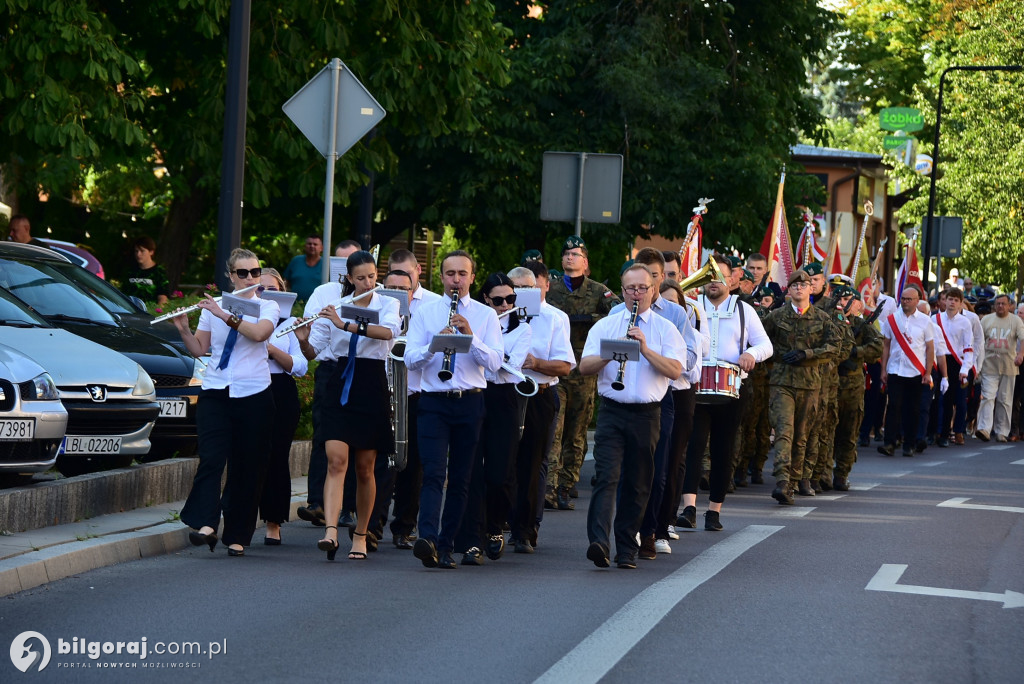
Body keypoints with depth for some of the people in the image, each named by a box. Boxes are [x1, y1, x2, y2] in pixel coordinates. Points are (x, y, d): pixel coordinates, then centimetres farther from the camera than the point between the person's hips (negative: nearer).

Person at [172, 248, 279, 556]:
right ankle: (205, 525, -26)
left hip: (252, 394, -1)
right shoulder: (213, 306, 11)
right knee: (211, 457, -16)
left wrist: (224, 315, -21)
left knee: (247, 466, 0)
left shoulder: (267, 307, 5)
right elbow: (199, 349, 9)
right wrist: (184, 330, -8)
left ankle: (237, 536, 8)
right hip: (215, 392, 1)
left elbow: (259, 333, -16)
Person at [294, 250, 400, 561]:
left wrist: (346, 325, -29)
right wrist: (303, 340, -17)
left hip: (372, 389, -1)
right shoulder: (334, 307, 6)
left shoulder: (387, 305, 2)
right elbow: (312, 353, 6)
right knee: (336, 460, -14)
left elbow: (389, 331, -21)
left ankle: (360, 534, 20)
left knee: (364, 468, 6)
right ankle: (330, 532, -24)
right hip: (339, 387, 1)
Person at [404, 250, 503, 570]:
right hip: (433, 402, -1)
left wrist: (471, 336, -16)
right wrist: (435, 344, -19)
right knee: (433, 473, -15)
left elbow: (495, 362, -3)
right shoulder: (425, 313, 7)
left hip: (470, 402, 1)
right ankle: (428, 539, -28)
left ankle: (446, 546, 11)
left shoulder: (485, 315, 7)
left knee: (461, 478, 5)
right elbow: (410, 359, -2)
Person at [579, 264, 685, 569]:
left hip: (647, 414, 1)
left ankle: (626, 551, 13)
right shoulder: (605, 326, 10)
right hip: (612, 410, -1)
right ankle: (599, 542, -27)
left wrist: (645, 349, -16)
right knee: (607, 476, -15)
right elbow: (585, 366, 2)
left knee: (637, 484, 5)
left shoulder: (666, 329, 7)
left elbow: (674, 371, -6)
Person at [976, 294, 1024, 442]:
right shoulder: (986, 320, 9)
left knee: (1005, 400, 4)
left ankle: (1001, 432, 10)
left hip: (1008, 367, 0)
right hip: (989, 366, 0)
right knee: (987, 397, -12)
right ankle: (984, 429, -20)